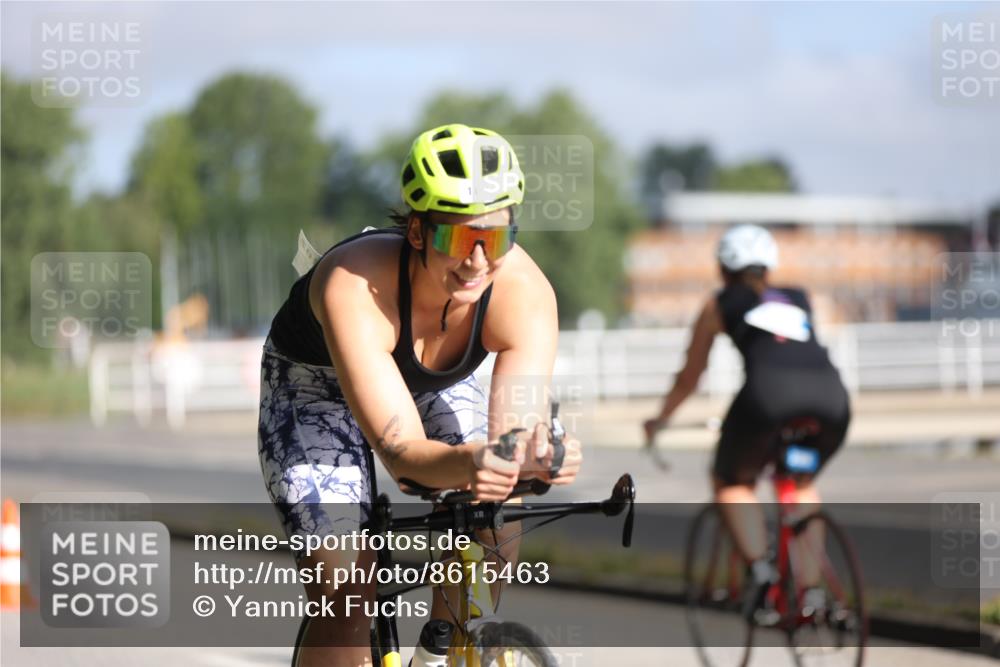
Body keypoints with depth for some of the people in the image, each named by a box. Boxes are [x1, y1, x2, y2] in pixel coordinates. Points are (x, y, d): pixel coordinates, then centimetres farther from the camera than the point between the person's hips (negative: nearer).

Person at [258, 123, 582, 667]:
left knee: (496, 531, -19)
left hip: (434, 385, 4)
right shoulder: (354, 286, -42)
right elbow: (400, 450, -46)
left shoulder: (525, 290, -32)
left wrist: (537, 453, -62)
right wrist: (467, 462, -68)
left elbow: (515, 429, -38)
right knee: (343, 589, -20)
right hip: (318, 387, -4)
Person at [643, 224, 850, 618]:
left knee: (731, 481, 22)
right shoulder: (799, 300, 35)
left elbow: (689, 378, 36)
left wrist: (661, 419, 53)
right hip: (831, 396, 3)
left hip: (770, 391, -3)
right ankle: (811, 588, 16)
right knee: (801, 483, 30)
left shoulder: (720, 304, 27)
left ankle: (759, 566, -2)